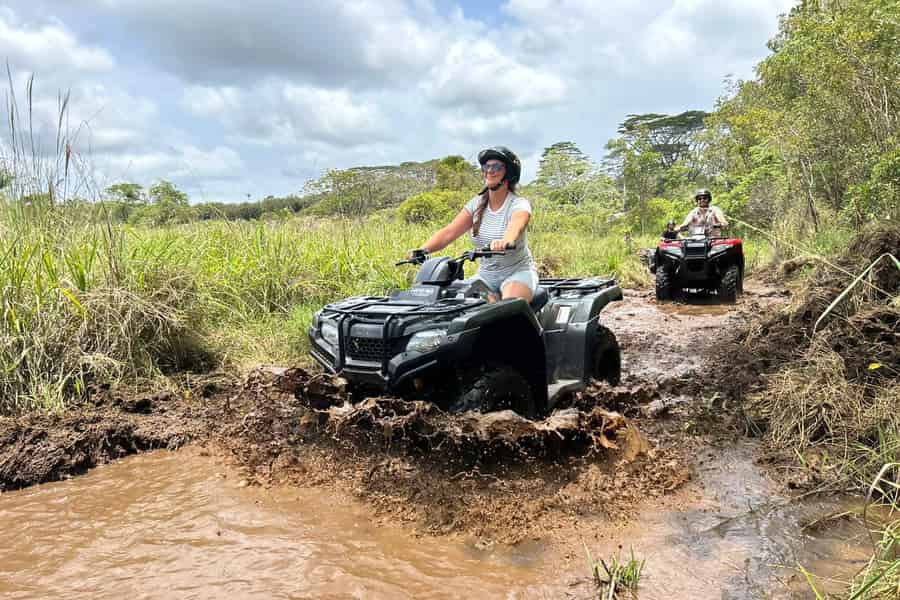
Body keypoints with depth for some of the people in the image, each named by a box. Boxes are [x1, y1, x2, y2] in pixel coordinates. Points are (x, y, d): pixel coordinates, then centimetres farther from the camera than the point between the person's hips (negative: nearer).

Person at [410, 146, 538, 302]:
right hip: (486, 274, 5)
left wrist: (504, 241, -59)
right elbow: (448, 232, -7)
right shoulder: (476, 204, 5)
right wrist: (423, 249, -26)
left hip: (518, 272, -4)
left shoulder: (519, 204, -9)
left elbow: (515, 227, -34)